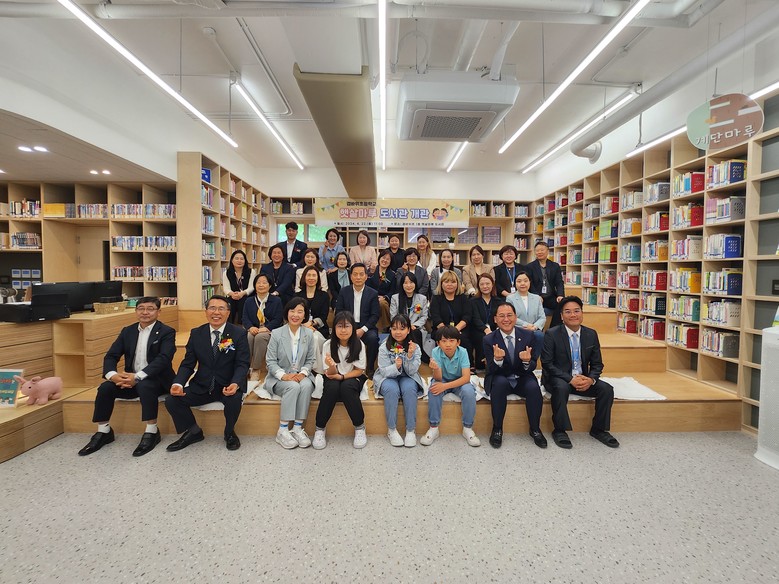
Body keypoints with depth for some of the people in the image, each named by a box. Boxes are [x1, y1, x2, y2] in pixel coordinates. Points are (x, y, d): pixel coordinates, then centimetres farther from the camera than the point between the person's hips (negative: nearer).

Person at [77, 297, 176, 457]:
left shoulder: (166, 332, -7)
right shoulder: (127, 331, 10)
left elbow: (163, 359, -20)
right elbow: (111, 356, 3)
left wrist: (138, 377, -30)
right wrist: (113, 375, -18)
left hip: (156, 379, -5)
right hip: (131, 379, 6)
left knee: (144, 386, -35)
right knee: (105, 387, -17)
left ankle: (151, 432, -22)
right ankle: (103, 432, 2)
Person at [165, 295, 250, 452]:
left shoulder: (239, 333, -7)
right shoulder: (196, 334, 3)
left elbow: (242, 364, -11)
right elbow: (188, 364, 3)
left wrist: (235, 384, -31)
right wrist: (178, 383, -17)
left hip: (228, 385, -3)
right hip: (201, 386, 4)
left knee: (234, 400, -33)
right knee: (171, 400, -14)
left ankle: (229, 433, 2)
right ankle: (194, 432, 14)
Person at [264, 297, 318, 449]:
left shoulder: (309, 334, 2)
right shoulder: (276, 334, -5)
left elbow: (311, 360, 6)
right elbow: (271, 361, -5)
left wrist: (303, 373, -14)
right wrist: (284, 375, -20)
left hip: (301, 376, 2)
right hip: (280, 377, -2)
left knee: (306, 385, -31)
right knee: (293, 387, -33)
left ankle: (298, 428, -23)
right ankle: (282, 430, -23)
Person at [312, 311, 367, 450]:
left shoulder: (359, 344, -12)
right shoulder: (328, 345, -11)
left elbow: (359, 370, -6)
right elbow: (330, 374, -10)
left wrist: (341, 376, -21)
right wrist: (331, 366, -34)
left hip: (353, 378, 0)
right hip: (334, 379, 1)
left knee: (346, 387, -34)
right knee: (332, 387, -33)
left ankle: (360, 427, -16)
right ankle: (319, 429, -16)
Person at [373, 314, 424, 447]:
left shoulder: (415, 347, -7)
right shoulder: (384, 347, -10)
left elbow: (412, 371, -12)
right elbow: (384, 371, -13)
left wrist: (410, 356, -29)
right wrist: (395, 367, -35)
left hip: (407, 378, 1)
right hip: (387, 377, -1)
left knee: (409, 389, -32)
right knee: (391, 389, -33)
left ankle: (411, 430, -18)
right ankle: (391, 429, -16)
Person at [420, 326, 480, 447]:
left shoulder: (462, 352, -23)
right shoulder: (436, 352, -21)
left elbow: (466, 377, -28)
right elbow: (438, 378, -24)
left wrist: (445, 386, -38)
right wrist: (435, 369, -48)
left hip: (459, 382, 0)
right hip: (442, 380, 1)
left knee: (469, 392, -30)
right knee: (434, 391, -30)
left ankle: (468, 428, -9)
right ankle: (433, 427, -13)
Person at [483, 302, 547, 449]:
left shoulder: (527, 335, -5)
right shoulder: (489, 340, -10)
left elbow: (532, 367, -4)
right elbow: (492, 370, -12)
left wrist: (527, 361, -29)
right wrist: (497, 359, -36)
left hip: (522, 379, 2)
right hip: (500, 379, -1)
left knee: (534, 387, -29)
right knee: (500, 382, -34)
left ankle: (535, 429, -3)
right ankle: (497, 429, -14)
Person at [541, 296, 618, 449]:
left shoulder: (591, 334, 3)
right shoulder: (551, 334, -11)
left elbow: (597, 364, 6)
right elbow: (547, 364, -14)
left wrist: (591, 379, -16)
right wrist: (570, 379, -25)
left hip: (583, 379, 5)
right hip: (558, 378, -4)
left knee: (607, 389, -17)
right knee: (561, 388, -35)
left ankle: (598, 429, 3)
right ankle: (559, 431, -18)